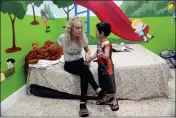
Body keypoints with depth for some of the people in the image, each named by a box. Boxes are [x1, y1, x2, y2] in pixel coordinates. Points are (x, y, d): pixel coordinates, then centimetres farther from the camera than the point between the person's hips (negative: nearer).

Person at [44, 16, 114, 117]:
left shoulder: (83, 37, -9)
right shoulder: (63, 38, -16)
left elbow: (88, 50, 6)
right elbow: (53, 48, 5)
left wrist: (88, 54, -17)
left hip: (80, 61, 3)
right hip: (69, 64, -2)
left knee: (84, 75, -33)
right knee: (84, 69, -36)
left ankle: (83, 103, -32)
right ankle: (100, 92, -39)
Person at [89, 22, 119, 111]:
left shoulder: (107, 44, -23)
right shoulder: (100, 43, 5)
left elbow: (107, 56, -35)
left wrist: (102, 55, -55)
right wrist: (90, 59, 12)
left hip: (107, 68, -8)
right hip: (101, 67, 9)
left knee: (110, 84, 3)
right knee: (102, 84, 18)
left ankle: (115, 102, 18)